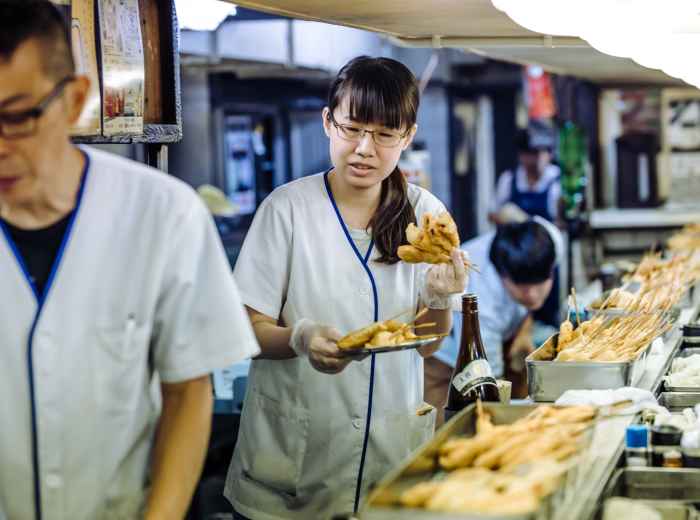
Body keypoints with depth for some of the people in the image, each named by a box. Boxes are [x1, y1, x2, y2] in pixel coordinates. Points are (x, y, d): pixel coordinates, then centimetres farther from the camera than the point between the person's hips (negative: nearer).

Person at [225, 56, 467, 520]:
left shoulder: (425, 213, -1)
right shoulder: (288, 207, -10)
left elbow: (428, 345, 3)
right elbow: (250, 329, -10)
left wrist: (438, 299, -17)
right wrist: (300, 339, -30)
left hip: (392, 442, 3)